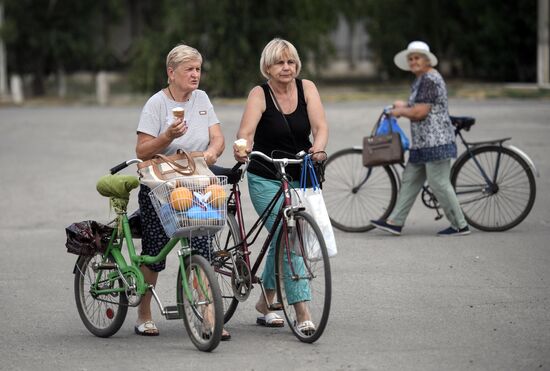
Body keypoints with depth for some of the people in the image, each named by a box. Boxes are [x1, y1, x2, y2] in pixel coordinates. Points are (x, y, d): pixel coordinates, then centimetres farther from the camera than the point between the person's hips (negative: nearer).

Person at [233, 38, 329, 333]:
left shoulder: (306, 88, -2)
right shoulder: (259, 94, -10)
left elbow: (320, 126, -13)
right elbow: (247, 129, -25)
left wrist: (318, 147, -35)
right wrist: (242, 147, -47)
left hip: (299, 177, 4)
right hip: (265, 180, -4)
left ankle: (265, 302, 34)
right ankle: (302, 314, -18)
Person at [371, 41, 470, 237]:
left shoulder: (430, 79, -15)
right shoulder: (421, 79, 18)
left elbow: (420, 113, -20)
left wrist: (400, 111, -4)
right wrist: (405, 106, 18)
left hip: (435, 141, -11)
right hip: (423, 143, 11)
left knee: (439, 184, -8)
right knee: (410, 180, 10)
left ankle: (460, 226, -1)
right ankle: (395, 222, 12)